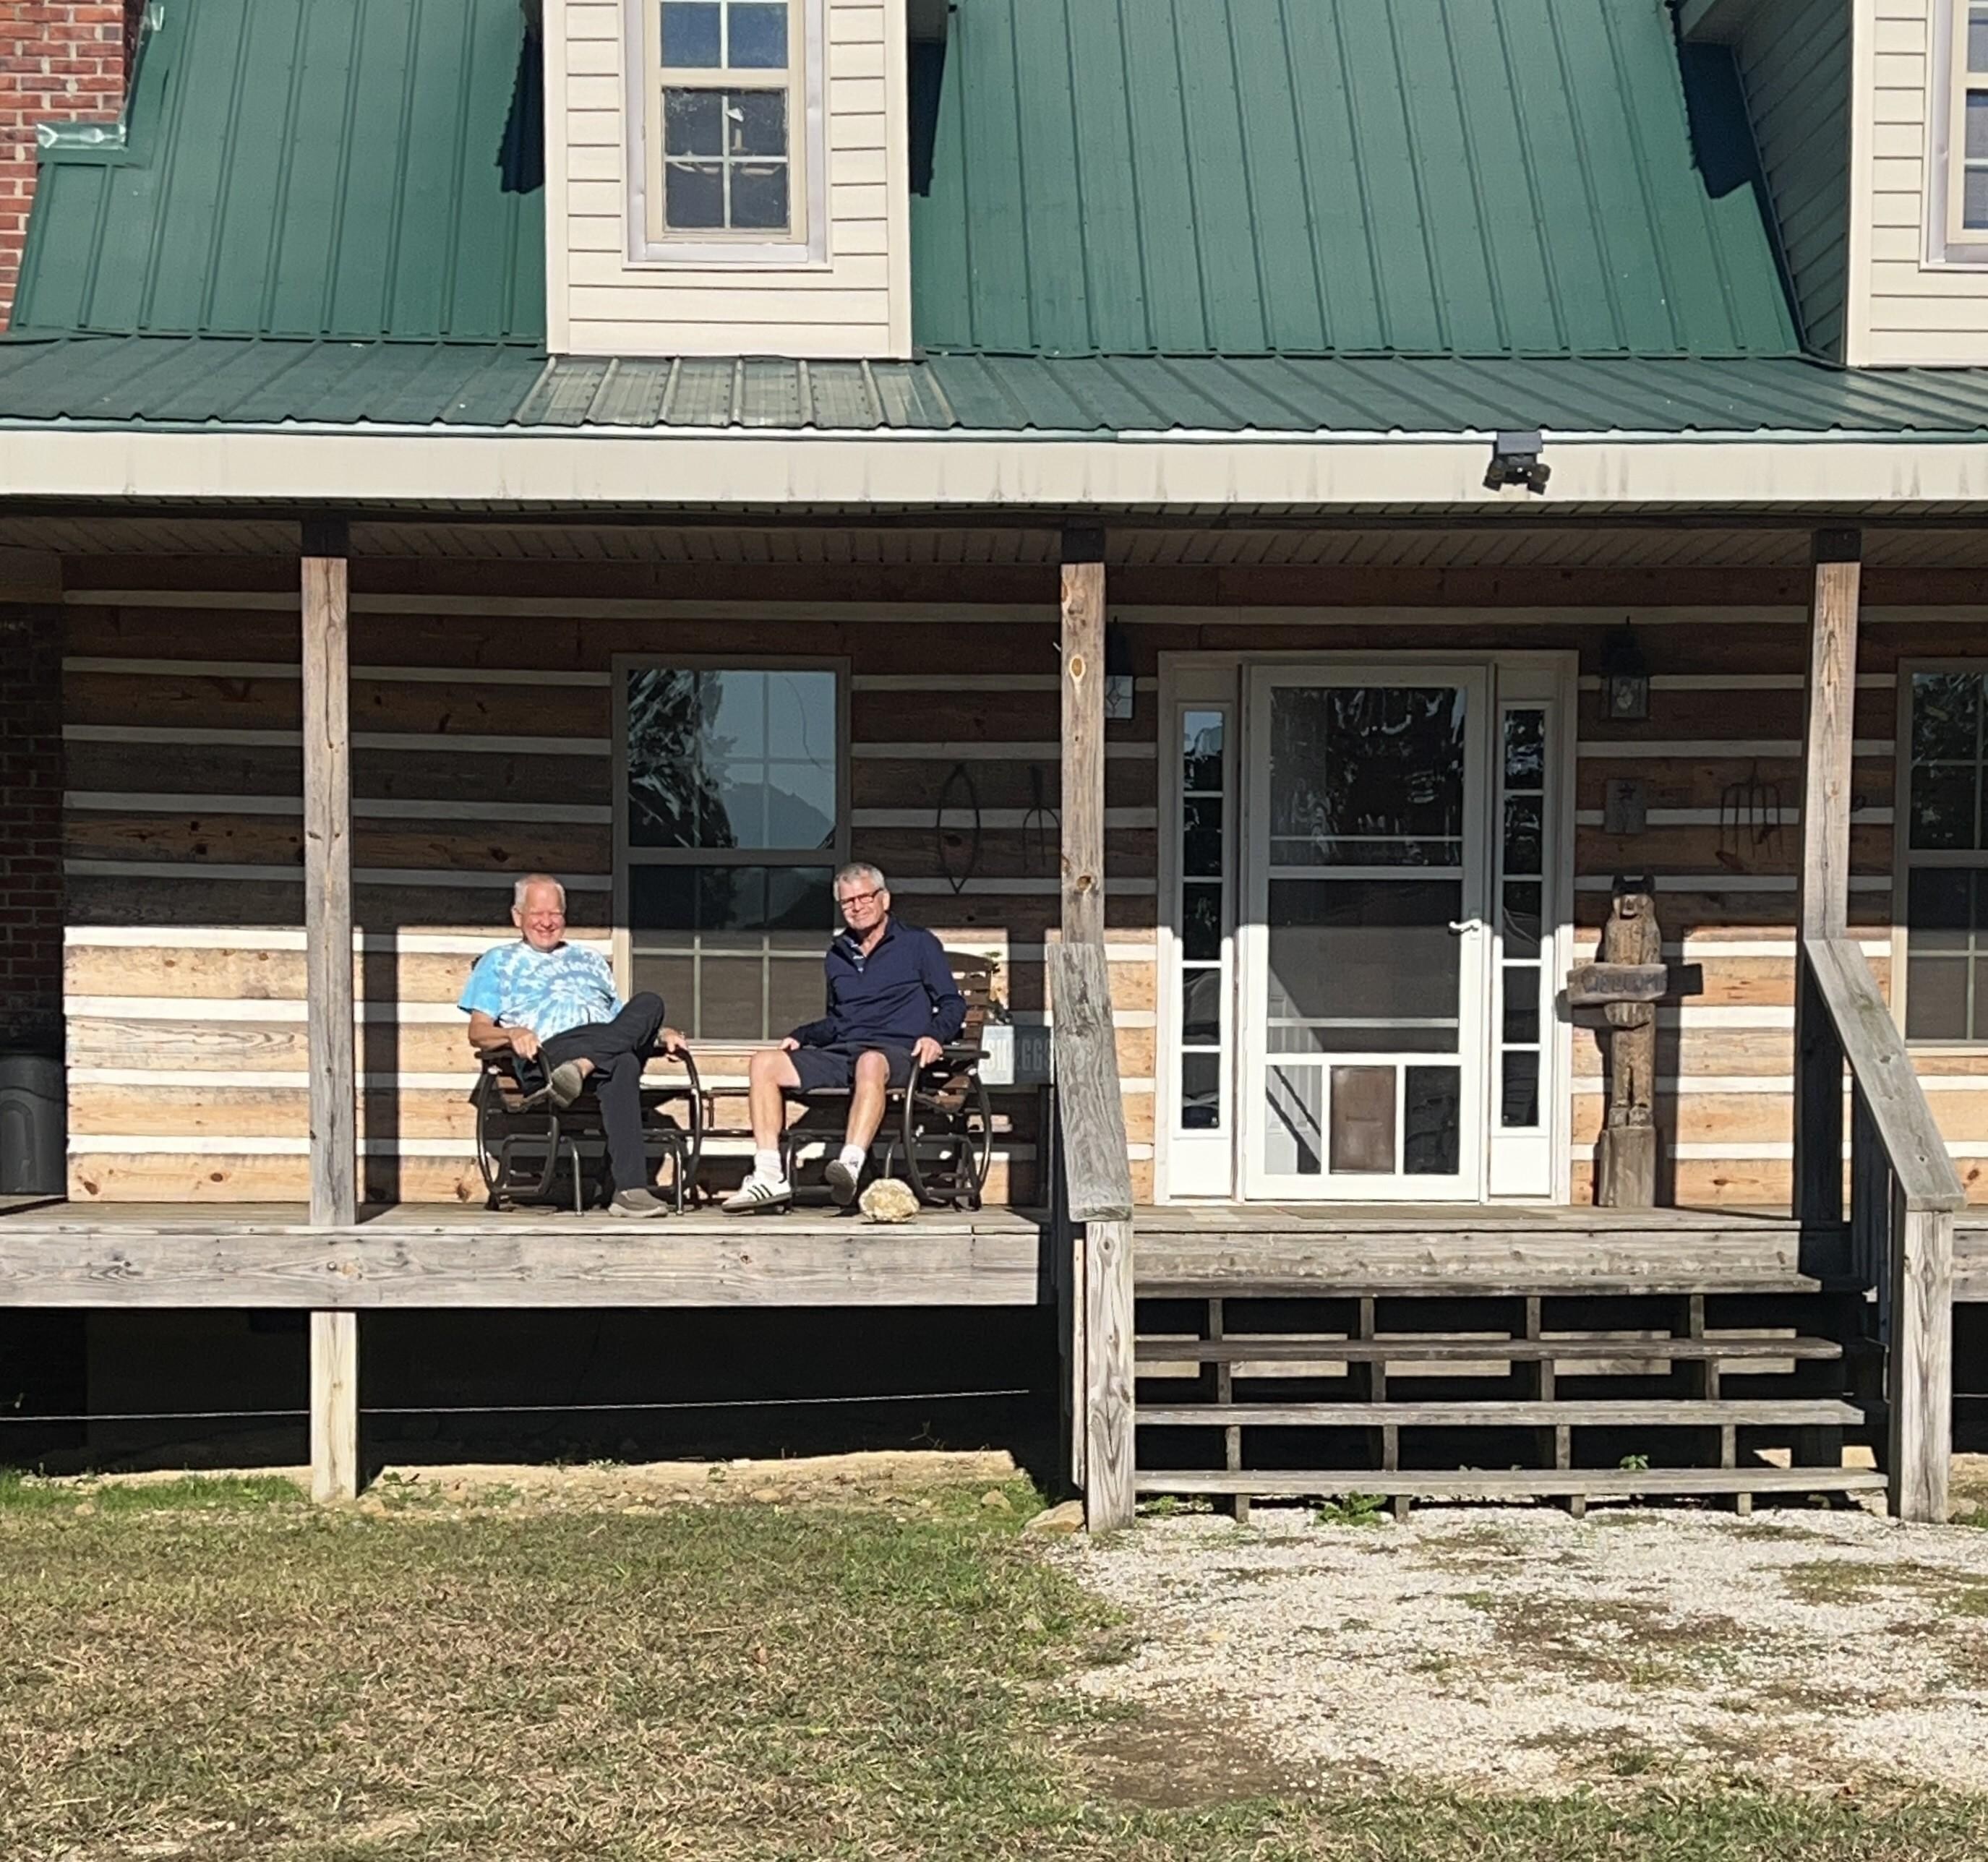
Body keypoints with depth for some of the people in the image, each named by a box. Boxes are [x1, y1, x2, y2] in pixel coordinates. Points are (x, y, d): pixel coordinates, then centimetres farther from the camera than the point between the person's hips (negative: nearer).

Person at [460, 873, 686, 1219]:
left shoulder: (590, 959, 38)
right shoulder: (499, 962, 26)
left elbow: (621, 1020, 33)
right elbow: (478, 1032, 13)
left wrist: (659, 1033, 10)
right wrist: (513, 1034, -11)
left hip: (613, 1044, 3)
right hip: (548, 1054, -3)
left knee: (649, 1003, -33)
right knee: (622, 1063, -36)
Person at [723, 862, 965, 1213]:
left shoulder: (918, 943, 12)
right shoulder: (837, 956, 27)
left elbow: (953, 1004, 7)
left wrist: (934, 1036, -13)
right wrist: (800, 1037, 15)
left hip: (895, 1053, -5)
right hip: (840, 1053, 6)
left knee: (870, 1063, -42)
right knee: (764, 1063, -17)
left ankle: (851, 1164, -60)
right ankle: (770, 1177, -29)